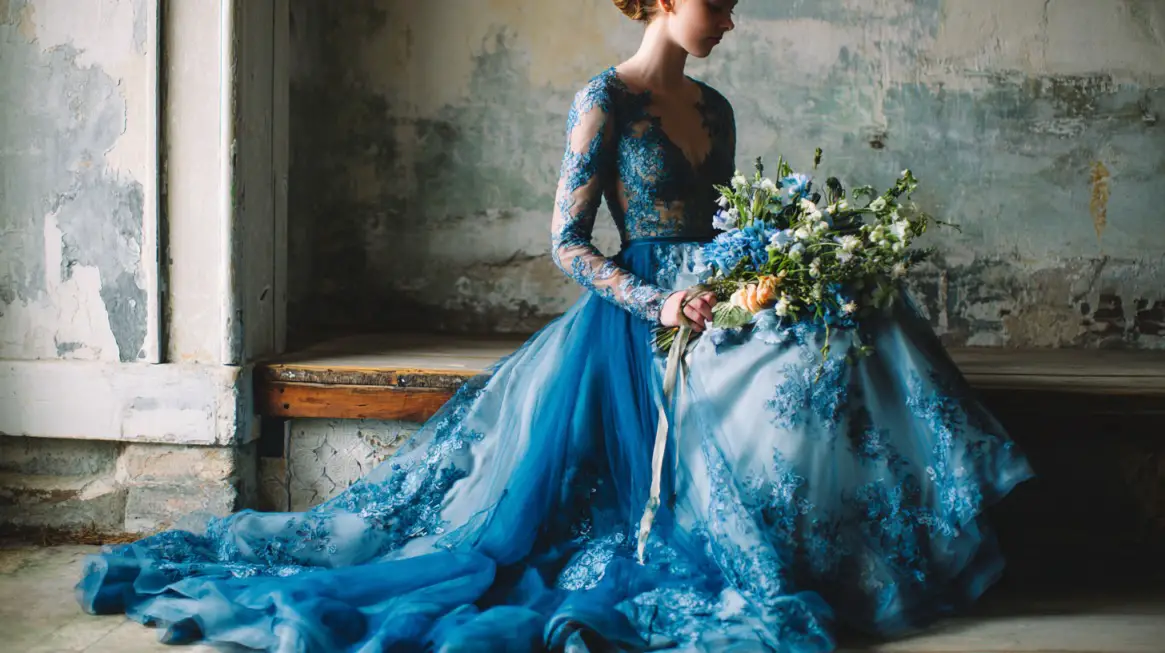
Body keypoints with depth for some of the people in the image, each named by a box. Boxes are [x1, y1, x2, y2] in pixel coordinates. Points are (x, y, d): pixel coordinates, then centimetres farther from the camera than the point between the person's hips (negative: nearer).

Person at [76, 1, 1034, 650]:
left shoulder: (715, 108, 17)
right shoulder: (606, 100, -6)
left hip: (717, 306, 7)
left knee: (851, 337, -15)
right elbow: (567, 243, -9)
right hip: (635, 320, -7)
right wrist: (657, 304, -20)